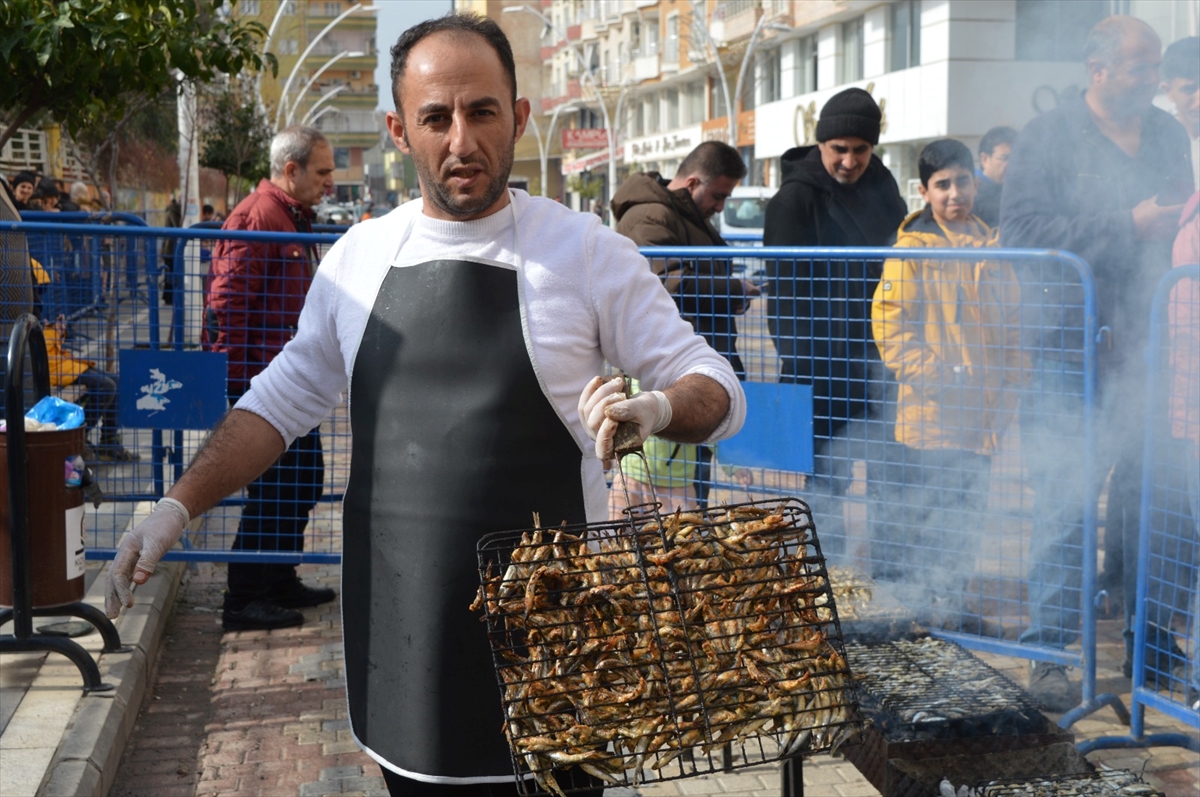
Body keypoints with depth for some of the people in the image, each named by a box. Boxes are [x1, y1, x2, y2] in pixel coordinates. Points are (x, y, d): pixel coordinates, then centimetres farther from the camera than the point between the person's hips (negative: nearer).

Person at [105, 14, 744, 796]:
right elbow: (283, 401, 15)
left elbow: (718, 392, -2)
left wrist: (655, 408, -24)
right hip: (397, 627, 4)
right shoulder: (359, 257, 5)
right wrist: (178, 506, 3)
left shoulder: (588, 252, -6)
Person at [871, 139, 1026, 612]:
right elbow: (890, 327, -9)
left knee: (964, 517, 13)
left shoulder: (992, 248, 12)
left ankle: (947, 603, 25)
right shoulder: (913, 247, -4)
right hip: (929, 414, -5)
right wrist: (938, 375, -16)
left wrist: (1009, 391, 7)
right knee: (916, 521, -3)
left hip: (981, 417, 6)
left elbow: (1012, 326, 17)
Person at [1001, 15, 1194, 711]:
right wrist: (1128, 225, -15)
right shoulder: (1048, 138, -1)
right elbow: (1022, 230, -13)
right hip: (1072, 348, -5)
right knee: (1066, 502, -5)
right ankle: (1050, 652, 3)